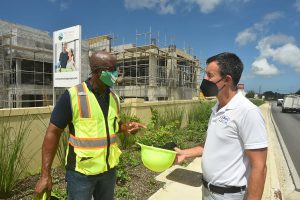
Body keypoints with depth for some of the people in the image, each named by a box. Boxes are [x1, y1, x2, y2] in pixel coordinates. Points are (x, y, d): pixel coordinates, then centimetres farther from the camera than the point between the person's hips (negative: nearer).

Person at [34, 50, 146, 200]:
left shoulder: (114, 97, 1)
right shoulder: (72, 96, -17)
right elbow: (53, 133, -13)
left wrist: (126, 127, -6)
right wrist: (45, 174, -14)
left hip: (109, 168, 6)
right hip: (81, 171, -5)